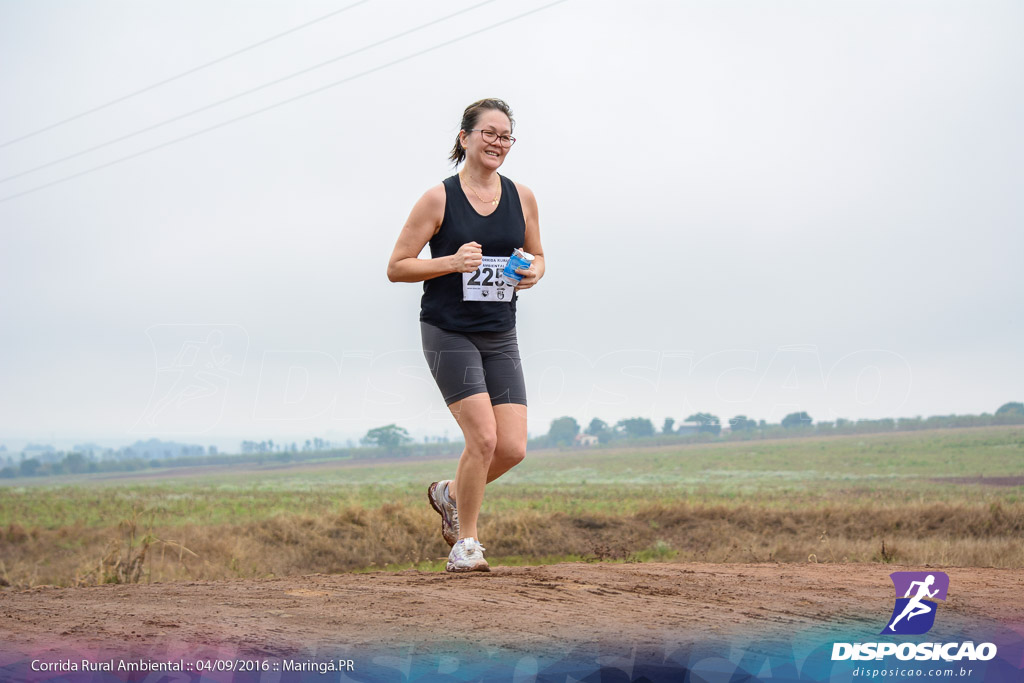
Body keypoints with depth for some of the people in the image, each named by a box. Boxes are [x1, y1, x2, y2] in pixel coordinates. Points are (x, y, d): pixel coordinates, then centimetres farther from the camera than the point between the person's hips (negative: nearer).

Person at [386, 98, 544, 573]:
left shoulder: (521, 198, 7)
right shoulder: (438, 199, -5)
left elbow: (537, 254, 21)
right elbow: (396, 267, -4)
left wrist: (535, 272, -3)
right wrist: (452, 262, -18)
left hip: (500, 337, 5)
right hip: (448, 333, -5)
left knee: (513, 448, -4)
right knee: (483, 437, -16)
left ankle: (450, 494, 27)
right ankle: (465, 544, 4)